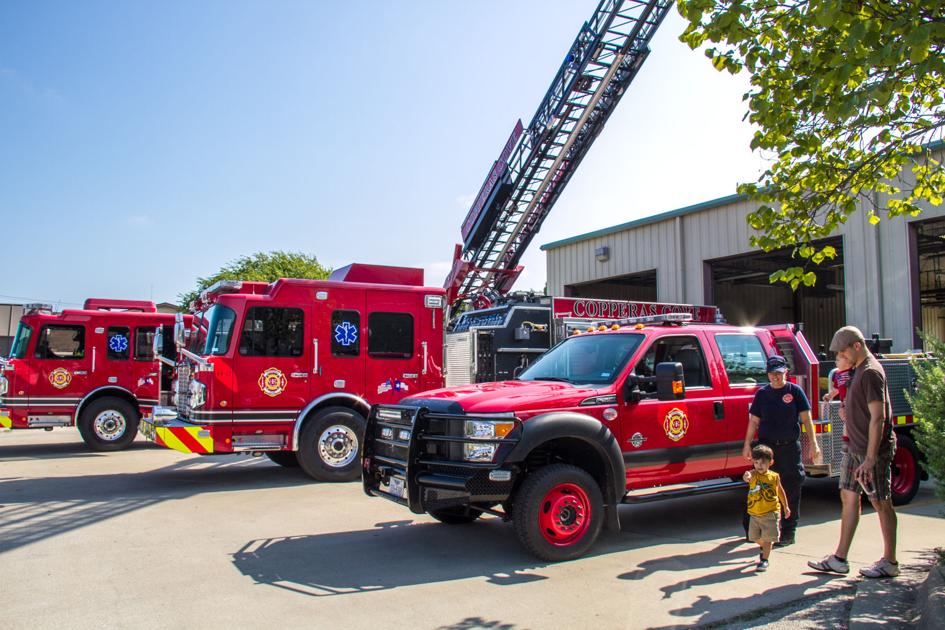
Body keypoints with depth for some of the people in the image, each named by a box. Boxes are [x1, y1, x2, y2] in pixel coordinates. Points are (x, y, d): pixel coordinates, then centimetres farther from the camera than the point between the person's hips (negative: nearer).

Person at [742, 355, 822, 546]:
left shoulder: (795, 391, 2)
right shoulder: (762, 394, 7)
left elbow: (806, 418, 0)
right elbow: (754, 420, 8)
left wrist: (812, 443, -7)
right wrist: (747, 444, 3)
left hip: (790, 447, -2)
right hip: (767, 447, 2)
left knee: (791, 490, 2)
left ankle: (788, 532, 11)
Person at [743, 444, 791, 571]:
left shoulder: (774, 476, -5)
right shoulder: (753, 474, -9)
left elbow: (780, 491, 12)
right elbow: (747, 477, -35)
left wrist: (785, 507, 18)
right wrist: (746, 477, -60)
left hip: (771, 513, -2)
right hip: (755, 514, 2)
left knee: (767, 538, -4)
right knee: (756, 537, 16)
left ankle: (764, 560, 8)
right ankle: (765, 549, 45)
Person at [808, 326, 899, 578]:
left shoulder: (871, 372, -18)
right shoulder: (859, 370, 12)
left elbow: (877, 418, -22)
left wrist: (870, 458, -24)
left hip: (872, 451, -10)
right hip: (855, 449, 10)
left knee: (881, 503, 2)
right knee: (848, 497, 10)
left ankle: (890, 562, 15)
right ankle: (839, 559, 16)